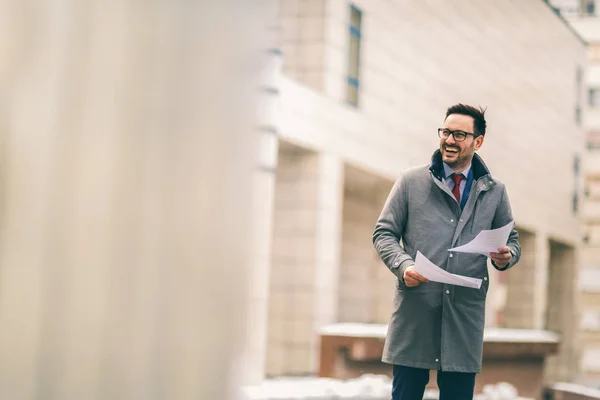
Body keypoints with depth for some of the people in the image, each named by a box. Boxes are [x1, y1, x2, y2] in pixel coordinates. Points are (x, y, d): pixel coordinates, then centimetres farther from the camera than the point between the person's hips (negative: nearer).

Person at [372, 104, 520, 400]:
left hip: (465, 314, 2)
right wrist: (404, 265, -12)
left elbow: (512, 241, 17)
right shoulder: (411, 182, 7)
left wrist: (505, 258, -7)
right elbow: (384, 232, 7)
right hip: (414, 311, -1)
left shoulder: (495, 192, 12)